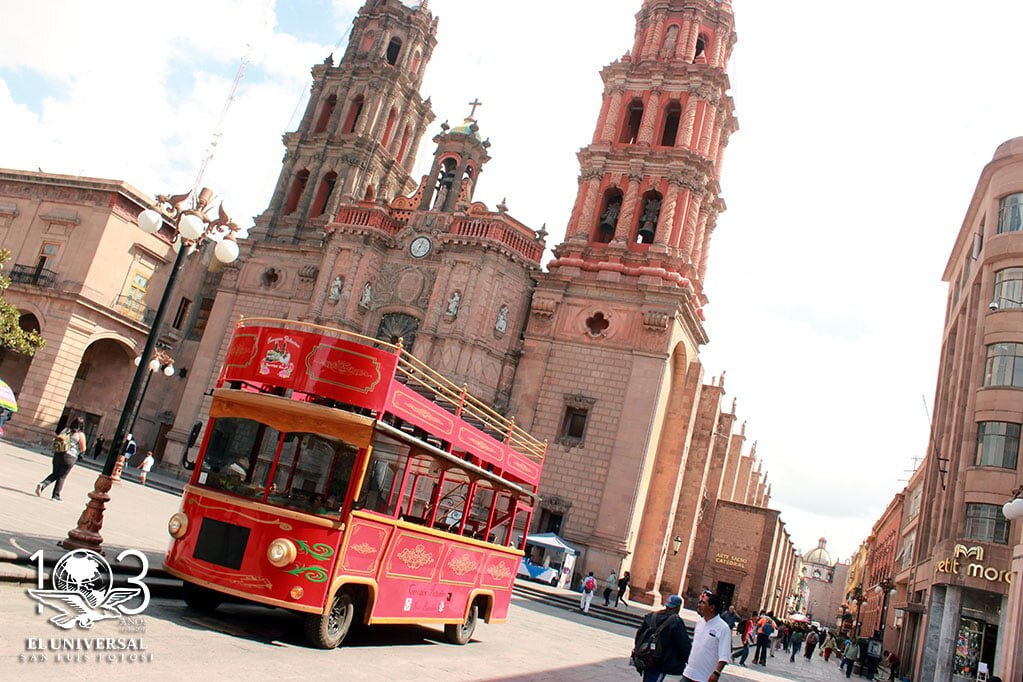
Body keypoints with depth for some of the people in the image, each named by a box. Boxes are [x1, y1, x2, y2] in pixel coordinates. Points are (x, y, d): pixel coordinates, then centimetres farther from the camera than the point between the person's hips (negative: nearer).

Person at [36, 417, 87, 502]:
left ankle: (42, 484, -3)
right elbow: (83, 449, -5)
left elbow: (57, 439, 12)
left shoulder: (65, 430, 8)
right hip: (70, 457, -4)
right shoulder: (80, 435, -6)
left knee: (55, 474, 19)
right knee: (62, 477, 5)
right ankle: (56, 496, 11)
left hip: (57, 454, 4)